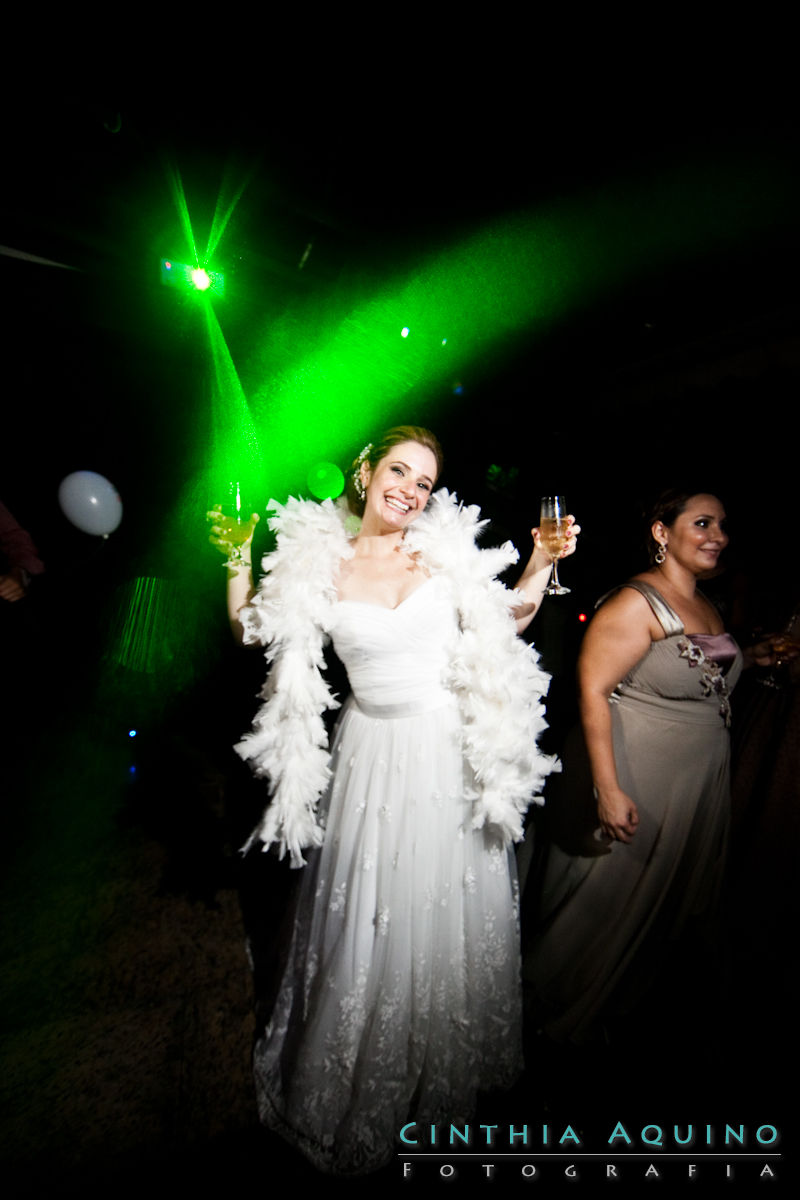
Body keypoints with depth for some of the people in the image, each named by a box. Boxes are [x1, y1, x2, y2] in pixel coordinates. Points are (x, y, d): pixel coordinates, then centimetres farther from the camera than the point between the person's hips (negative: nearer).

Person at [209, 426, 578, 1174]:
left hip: (450, 754, 1)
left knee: (448, 915, 17)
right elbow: (253, 633, 4)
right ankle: (357, 1089, 43)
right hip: (372, 755, -1)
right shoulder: (319, 561, -4)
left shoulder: (447, 550, -2)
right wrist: (240, 563, -9)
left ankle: (445, 1075, 48)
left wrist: (542, 564, -5)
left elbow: (506, 623, 7)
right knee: (366, 922, 13)